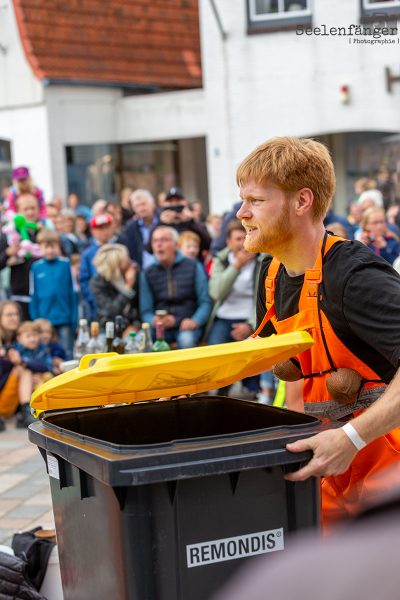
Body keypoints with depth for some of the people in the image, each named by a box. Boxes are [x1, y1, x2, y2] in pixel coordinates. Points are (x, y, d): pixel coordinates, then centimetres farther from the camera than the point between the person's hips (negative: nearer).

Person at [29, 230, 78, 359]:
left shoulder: (65, 264, -2)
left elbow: (73, 293, 0)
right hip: (44, 318, 1)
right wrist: (35, 320, 2)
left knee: (67, 352, 2)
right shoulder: (36, 268, 1)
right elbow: (33, 296, 5)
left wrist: (74, 319, -3)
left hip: (65, 319, -1)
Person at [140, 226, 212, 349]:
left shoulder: (193, 267, 7)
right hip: (160, 327, 1)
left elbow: (205, 302, 4)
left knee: (186, 340, -36)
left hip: (187, 325, -1)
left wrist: (195, 321, -17)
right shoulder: (148, 274, 12)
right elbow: (146, 311, 8)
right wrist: (154, 320, -16)